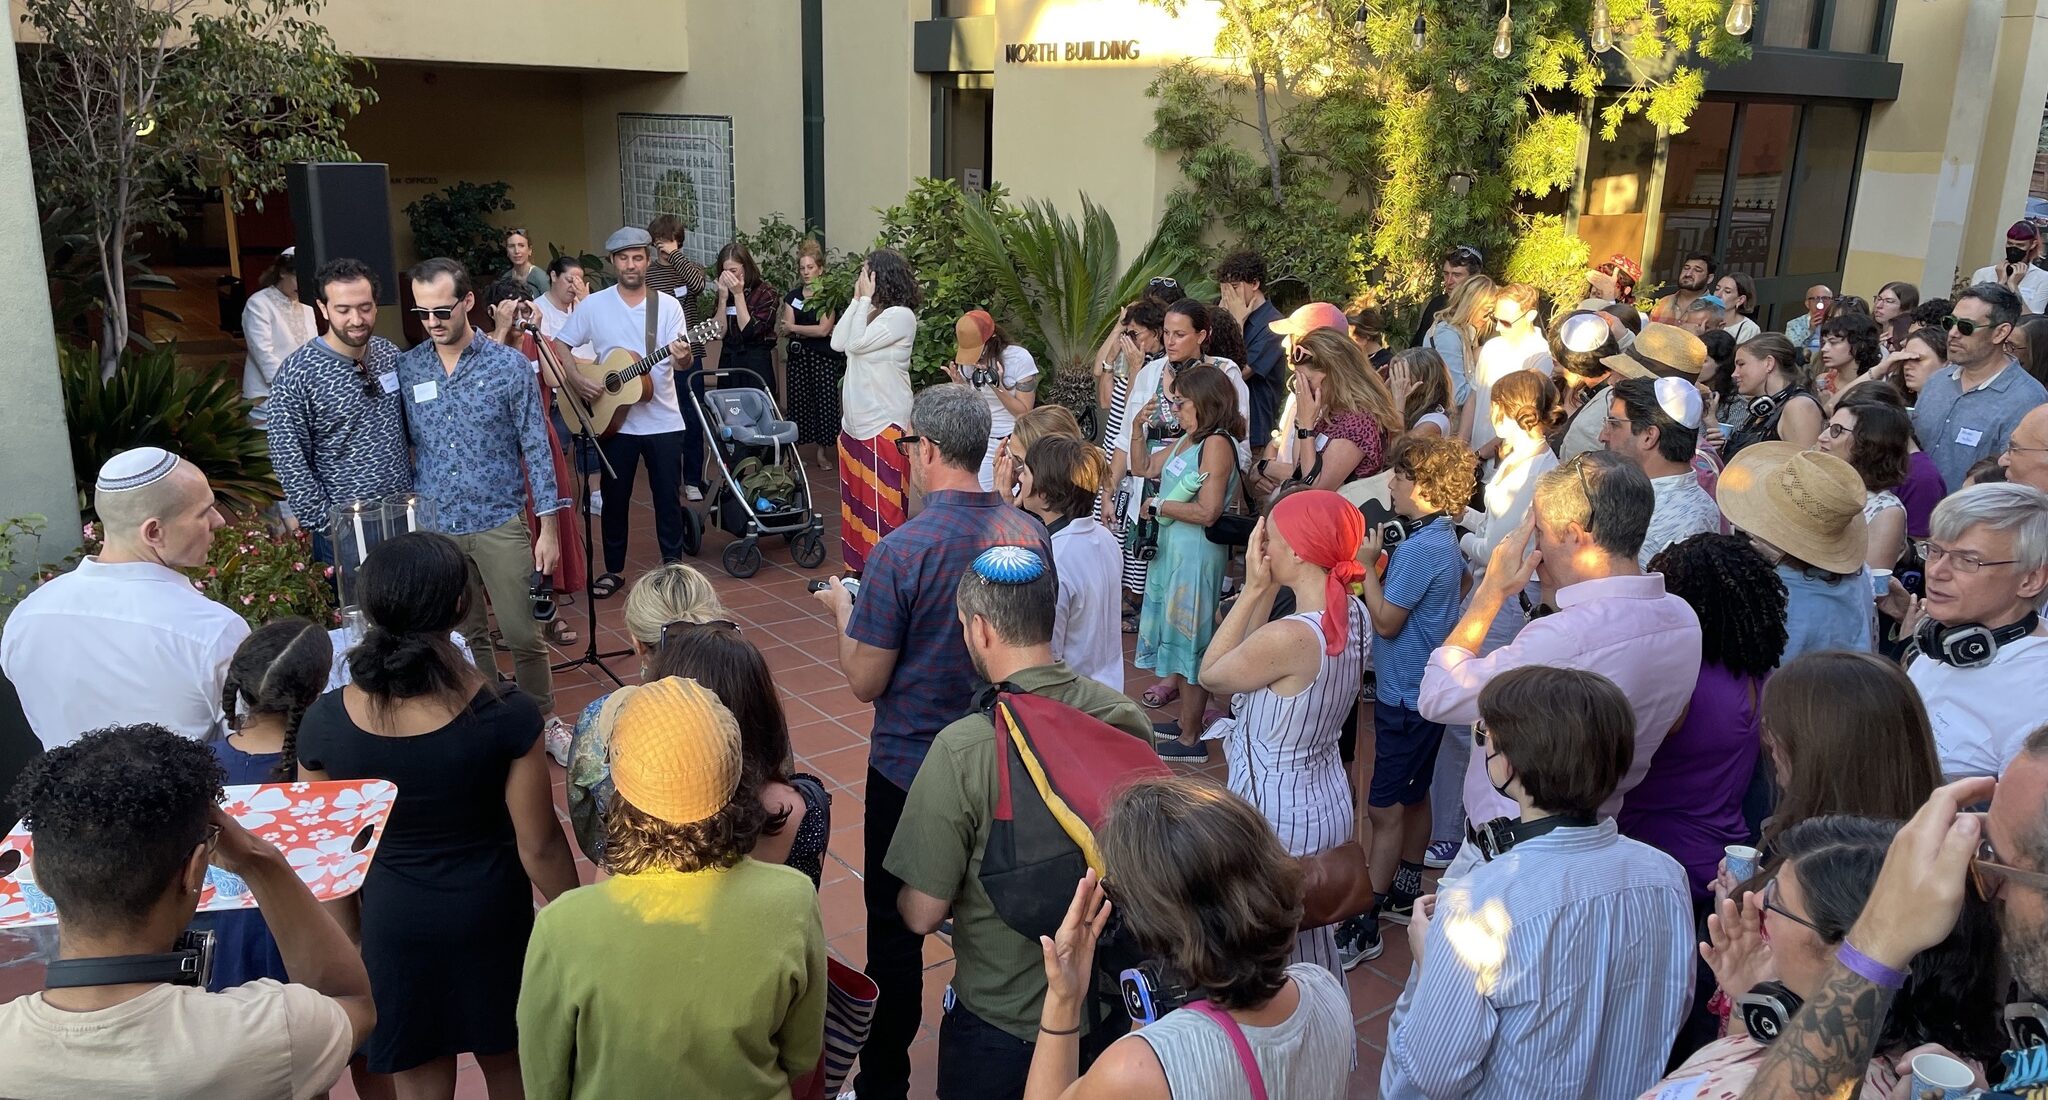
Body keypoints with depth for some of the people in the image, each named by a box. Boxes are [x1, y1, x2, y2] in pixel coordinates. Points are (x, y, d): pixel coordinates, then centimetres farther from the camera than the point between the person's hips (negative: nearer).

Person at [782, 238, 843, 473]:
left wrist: (794, 328, -4)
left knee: (824, 401, -3)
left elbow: (824, 329, -13)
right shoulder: (793, 296, 10)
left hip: (823, 357, -3)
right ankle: (794, 451, 9)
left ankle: (822, 452, 6)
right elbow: (786, 329, 3)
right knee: (798, 401, 3)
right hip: (799, 355, 3)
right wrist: (812, 331, -11)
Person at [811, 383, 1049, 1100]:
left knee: (896, 929, 11)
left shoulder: (902, 550, -23)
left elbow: (865, 683, -17)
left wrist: (842, 610, 2)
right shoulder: (1030, 534, -7)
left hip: (910, 769, -5)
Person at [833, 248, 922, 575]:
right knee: (856, 502, 14)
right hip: (855, 422, 9)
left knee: (882, 505, -4)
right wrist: (857, 300, 3)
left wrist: (866, 299, -11)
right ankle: (860, 567, 24)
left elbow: (856, 343, -18)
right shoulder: (870, 312, 11)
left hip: (884, 425, -9)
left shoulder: (901, 315, -13)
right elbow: (838, 343, 2)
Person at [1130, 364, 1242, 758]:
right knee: (1175, 634, 16)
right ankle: (1185, 722, 29)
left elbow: (1207, 512, -24)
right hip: (1171, 548, 10)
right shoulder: (1186, 441, 11)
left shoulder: (1216, 444, -17)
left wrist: (1157, 506, -14)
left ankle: (1190, 739, 10)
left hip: (1196, 553, -10)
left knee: (1189, 640, -1)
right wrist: (1137, 427, 11)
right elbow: (1144, 468, 25)